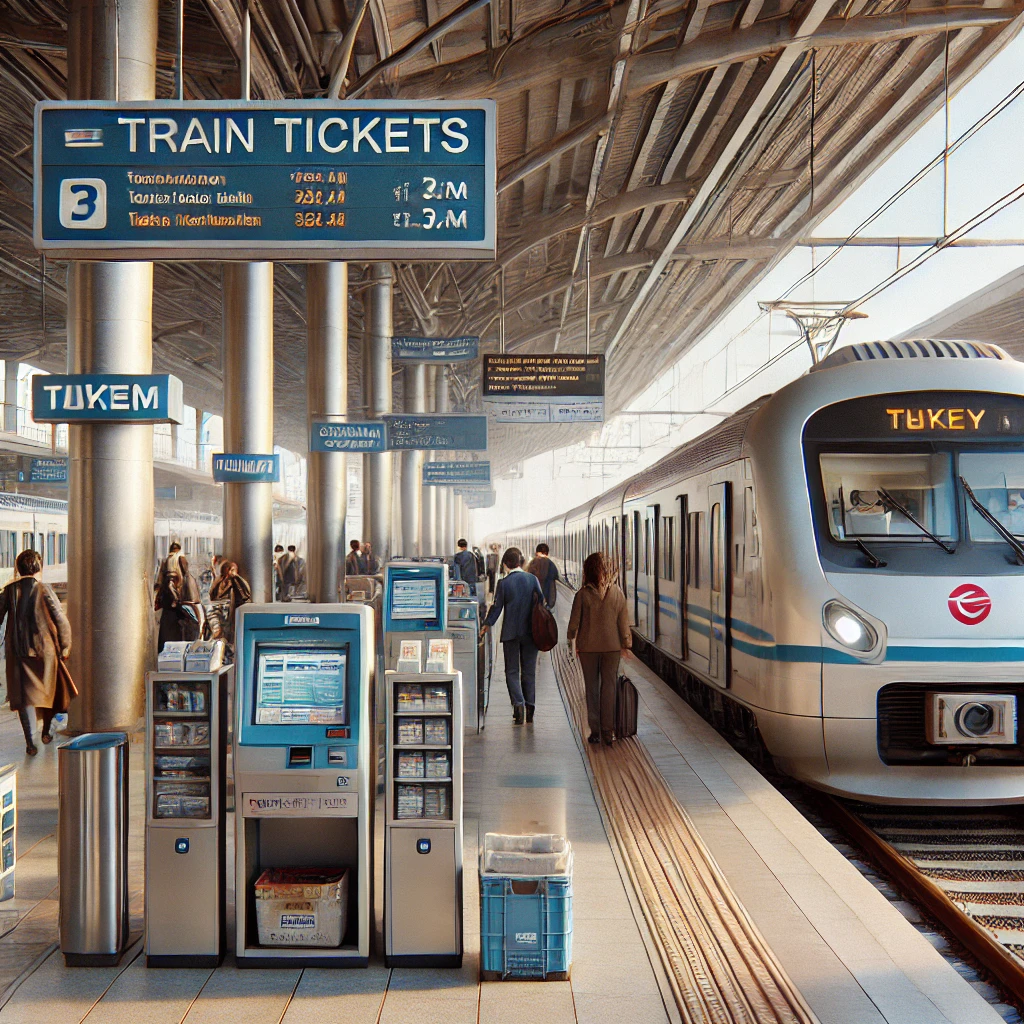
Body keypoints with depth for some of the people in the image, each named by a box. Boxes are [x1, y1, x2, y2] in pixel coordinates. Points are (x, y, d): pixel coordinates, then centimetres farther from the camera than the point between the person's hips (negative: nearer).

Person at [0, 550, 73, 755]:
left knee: (25, 695, 4)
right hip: (44, 648, -1)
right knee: (49, 687, 19)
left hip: (17, 651, 2)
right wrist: (65, 647, -1)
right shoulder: (43, 589, -8)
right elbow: (62, 620, -11)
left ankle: (30, 741, -6)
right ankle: (47, 730, 32)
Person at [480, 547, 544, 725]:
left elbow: (497, 607, -5)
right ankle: (529, 709, 10)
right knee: (529, 671, 11)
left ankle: (518, 703, -14)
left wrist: (487, 624, 10)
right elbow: (541, 601, 3)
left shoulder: (503, 583, -8)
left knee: (512, 671, 5)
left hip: (511, 632, -2)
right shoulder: (532, 579, -1)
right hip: (530, 631, 2)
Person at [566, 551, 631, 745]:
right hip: (612, 646, 1)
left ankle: (595, 731, 9)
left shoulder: (582, 594, -11)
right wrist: (626, 642, 13)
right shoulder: (617, 593, -5)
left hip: (588, 647, -1)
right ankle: (608, 730, 8)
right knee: (609, 687, 8)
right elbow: (623, 622, 1)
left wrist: (570, 638, 14)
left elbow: (574, 622, -5)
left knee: (592, 688, 7)